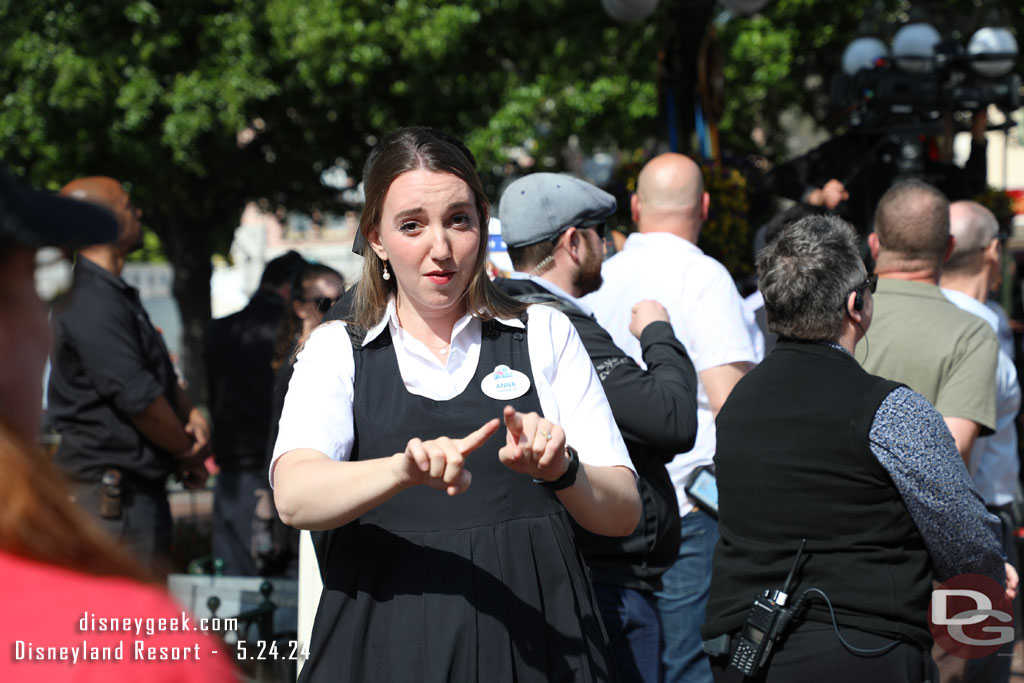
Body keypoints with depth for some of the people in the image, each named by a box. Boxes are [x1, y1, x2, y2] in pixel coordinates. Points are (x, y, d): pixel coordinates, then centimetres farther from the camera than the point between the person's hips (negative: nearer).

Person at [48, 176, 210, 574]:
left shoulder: (117, 297, 18)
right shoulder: (93, 304, -17)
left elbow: (161, 376, 21)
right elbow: (138, 397, -19)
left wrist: (192, 416, 0)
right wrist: (188, 451, -4)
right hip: (111, 494, -11)